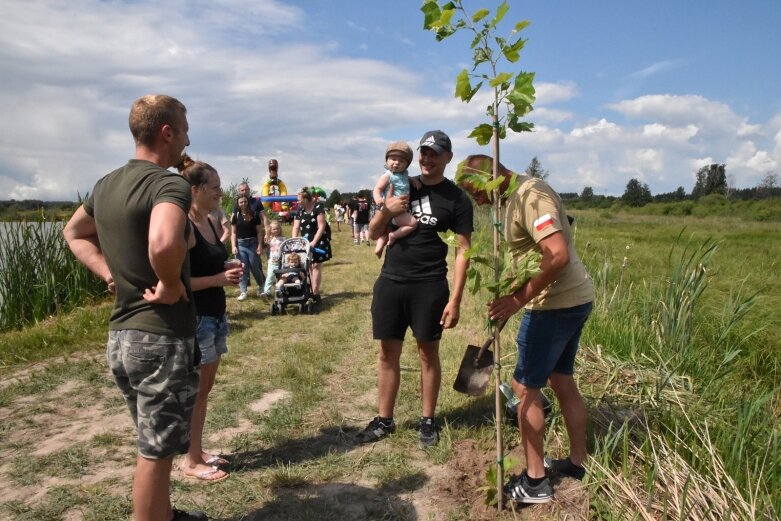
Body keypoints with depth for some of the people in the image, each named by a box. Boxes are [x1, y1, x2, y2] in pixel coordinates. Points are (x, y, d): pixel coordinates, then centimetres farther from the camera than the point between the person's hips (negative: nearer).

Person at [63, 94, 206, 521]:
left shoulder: (106, 184, 8)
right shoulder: (170, 183, -19)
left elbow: (74, 234, 24)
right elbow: (164, 243, -40)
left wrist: (109, 273, 12)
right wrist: (170, 284, -21)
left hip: (120, 335, 9)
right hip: (162, 338, -9)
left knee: (152, 444, 25)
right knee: (156, 453, 6)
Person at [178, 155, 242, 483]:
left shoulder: (211, 221, 8)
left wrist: (227, 268, 4)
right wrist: (219, 279, -22)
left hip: (215, 315, 9)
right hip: (194, 318, -9)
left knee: (205, 388, 16)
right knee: (195, 390, 3)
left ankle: (198, 451, 29)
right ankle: (190, 461, 18)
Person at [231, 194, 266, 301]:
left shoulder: (254, 215, 0)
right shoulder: (236, 216, 4)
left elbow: (259, 231, 1)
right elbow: (233, 233, 6)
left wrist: (260, 245, -6)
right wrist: (234, 246, -4)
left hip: (252, 244, -1)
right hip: (240, 244, 1)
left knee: (255, 268, 1)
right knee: (243, 268, 1)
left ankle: (262, 286, 24)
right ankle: (243, 292, 4)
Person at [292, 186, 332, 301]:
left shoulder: (318, 207, -15)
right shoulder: (300, 210, 3)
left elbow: (321, 226, -18)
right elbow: (296, 227, 0)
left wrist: (314, 242, -23)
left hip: (319, 240, -5)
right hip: (306, 241, 5)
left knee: (316, 265, -7)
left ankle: (315, 293, -4)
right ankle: (313, 291, 11)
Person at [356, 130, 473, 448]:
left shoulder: (457, 199, -2)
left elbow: (463, 251, -5)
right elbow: (374, 234, 10)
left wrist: (455, 300, -12)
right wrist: (385, 211, -12)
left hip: (429, 287, -3)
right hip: (390, 281, 4)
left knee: (428, 353, 7)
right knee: (388, 352, 9)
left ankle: (428, 421, 22)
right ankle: (384, 420, 22)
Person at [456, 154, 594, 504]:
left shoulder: (530, 196, -20)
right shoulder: (519, 195, 11)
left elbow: (558, 255, -30)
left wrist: (519, 299, -27)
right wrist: (512, 298, 16)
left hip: (556, 304, -10)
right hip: (572, 299, 10)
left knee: (525, 387, 0)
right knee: (561, 380, 19)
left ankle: (535, 481, 13)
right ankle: (578, 463, 34)